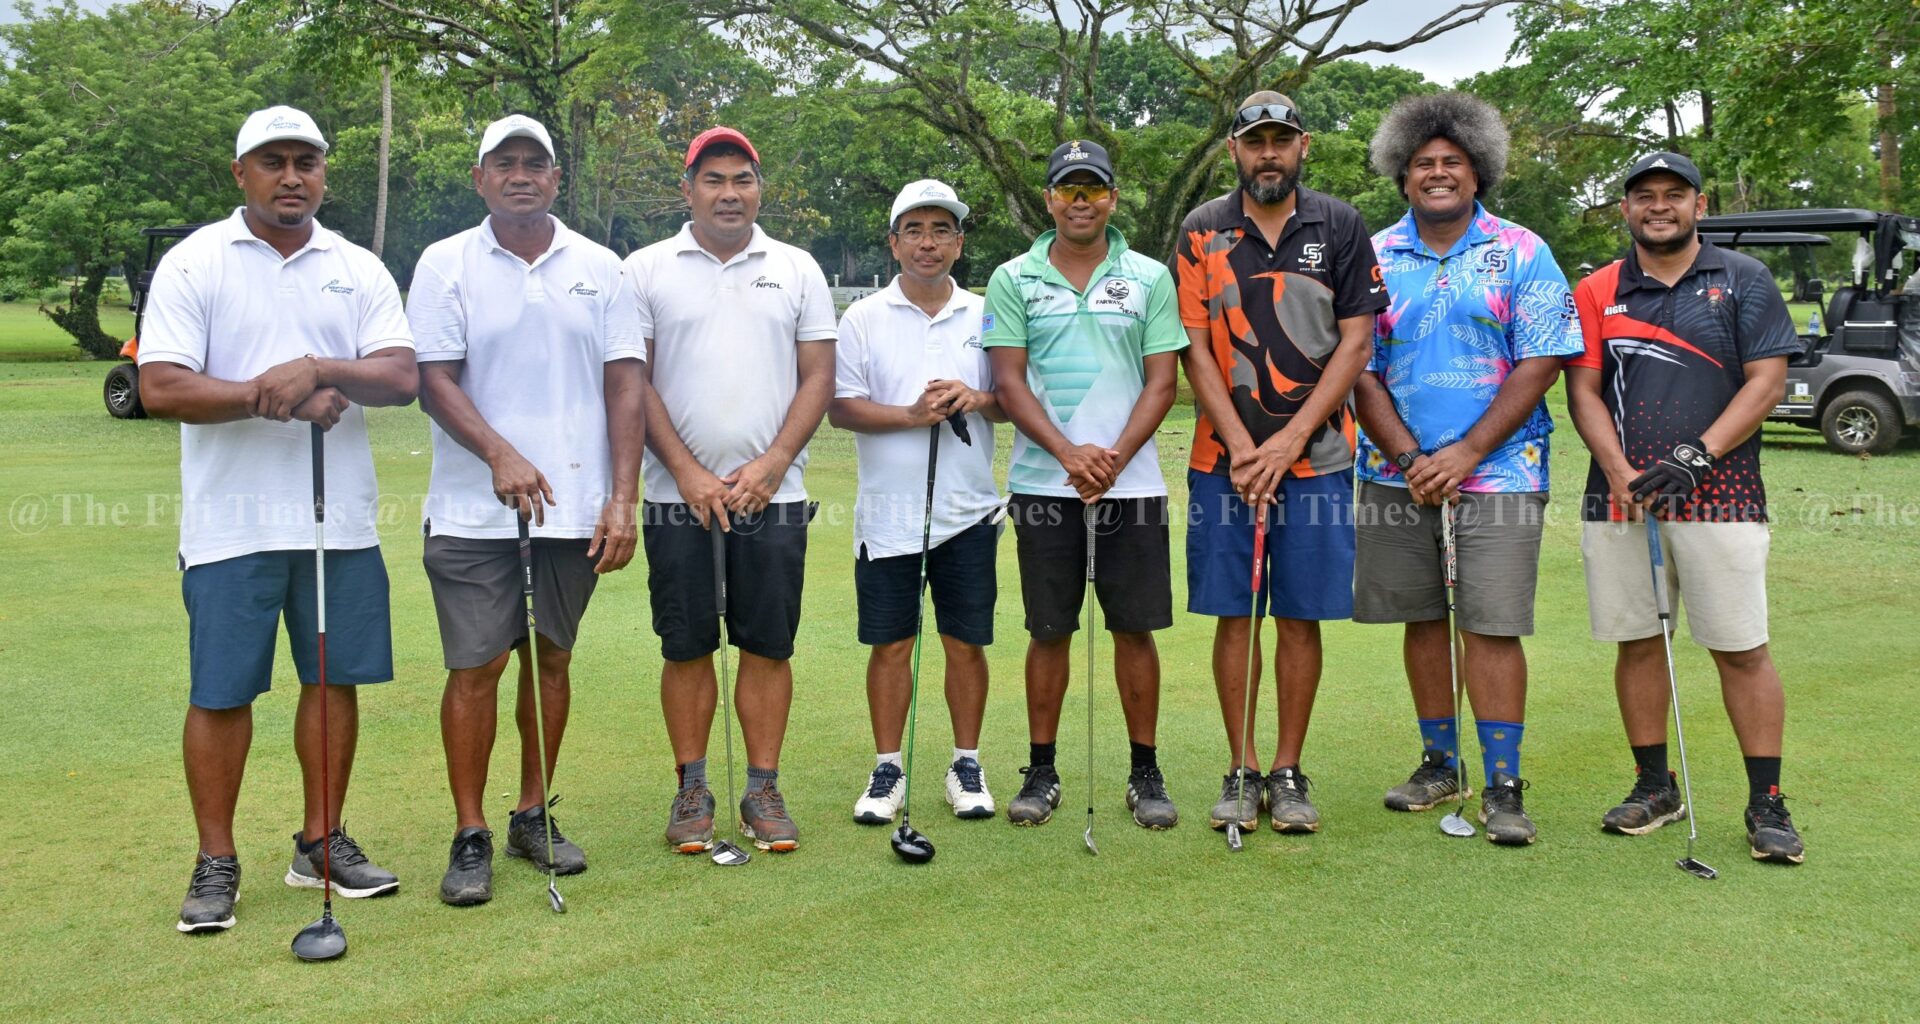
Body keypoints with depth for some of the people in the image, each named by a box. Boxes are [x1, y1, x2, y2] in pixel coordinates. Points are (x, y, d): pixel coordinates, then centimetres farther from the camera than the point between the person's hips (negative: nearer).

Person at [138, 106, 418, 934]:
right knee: (221, 691, 1)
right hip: (232, 522, -3)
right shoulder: (192, 265, 1)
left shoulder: (359, 270, 9)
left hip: (341, 518, 3)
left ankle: (322, 843, 22)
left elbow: (401, 377, -3)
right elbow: (161, 388, -8)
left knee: (335, 678, 8)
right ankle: (216, 863, 13)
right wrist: (270, 396, -17)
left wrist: (321, 371, -20)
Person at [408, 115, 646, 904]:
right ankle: (470, 837, 8)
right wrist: (500, 456, -18)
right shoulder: (445, 264, 3)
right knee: (474, 667, -2)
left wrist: (623, 499, -4)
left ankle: (533, 815, 23)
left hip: (577, 507, 2)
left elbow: (624, 386, 4)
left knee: (552, 659, 10)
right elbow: (434, 380, -3)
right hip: (473, 509, -2)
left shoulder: (599, 268, 7)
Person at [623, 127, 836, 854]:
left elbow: (818, 377, 5)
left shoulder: (797, 270, 8)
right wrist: (688, 472, -9)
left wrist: (771, 464, -8)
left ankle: (763, 789, 13)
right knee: (686, 648, 4)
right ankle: (692, 789, 16)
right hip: (678, 496, -1)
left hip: (773, 494, 1)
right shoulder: (646, 270, 4)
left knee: (769, 646, 3)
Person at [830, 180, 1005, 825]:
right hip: (888, 512, -1)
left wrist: (976, 399, -12)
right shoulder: (864, 319, 3)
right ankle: (887, 770, 16)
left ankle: (967, 766, 19)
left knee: (966, 642, 6)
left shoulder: (984, 316, 8)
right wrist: (911, 415, -17)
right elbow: (841, 407, -2)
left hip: (968, 510, 1)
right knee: (890, 644, 4)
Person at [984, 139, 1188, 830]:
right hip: (1042, 483, 0)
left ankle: (1145, 773, 15)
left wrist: (1115, 456, -12)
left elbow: (1161, 383, 3)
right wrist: (1069, 453, -14)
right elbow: (1009, 382, -1)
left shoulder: (1149, 278, 7)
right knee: (1049, 632, 5)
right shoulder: (1013, 280, 5)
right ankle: (1042, 771, 16)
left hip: (1133, 483, 0)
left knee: (1135, 629, 3)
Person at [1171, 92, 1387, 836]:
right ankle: (1241, 771, 14)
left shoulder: (1340, 228, 4)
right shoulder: (1200, 232, 6)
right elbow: (1197, 350, 2)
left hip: (1316, 459, 0)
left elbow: (1355, 341, 0)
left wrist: (1290, 440, -9)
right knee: (1232, 616, 3)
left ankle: (1289, 773, 14)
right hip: (1224, 459, 1)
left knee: (1301, 618, 3)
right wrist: (1242, 447, -9)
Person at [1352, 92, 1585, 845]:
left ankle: (1503, 786, 1)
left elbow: (1540, 364, -6)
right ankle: (1439, 764, 24)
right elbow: (1359, 373, 4)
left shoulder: (1520, 253, 1)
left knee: (1492, 627, -6)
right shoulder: (1375, 259, 7)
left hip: (1496, 473, -3)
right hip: (1396, 476, 3)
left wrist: (1467, 452, -13)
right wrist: (1408, 457, -8)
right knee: (1422, 621, 10)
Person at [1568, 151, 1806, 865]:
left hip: (1719, 496, -2)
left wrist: (1695, 456, -13)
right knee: (1636, 642, 7)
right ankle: (1654, 786, 20)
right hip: (1618, 500, 2)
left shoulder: (1744, 280, 6)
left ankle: (1766, 803, 6)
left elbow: (1767, 382, -1)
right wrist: (1620, 472, -10)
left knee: (1742, 649, -3)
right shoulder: (1597, 293, 10)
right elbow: (1583, 391, 5)